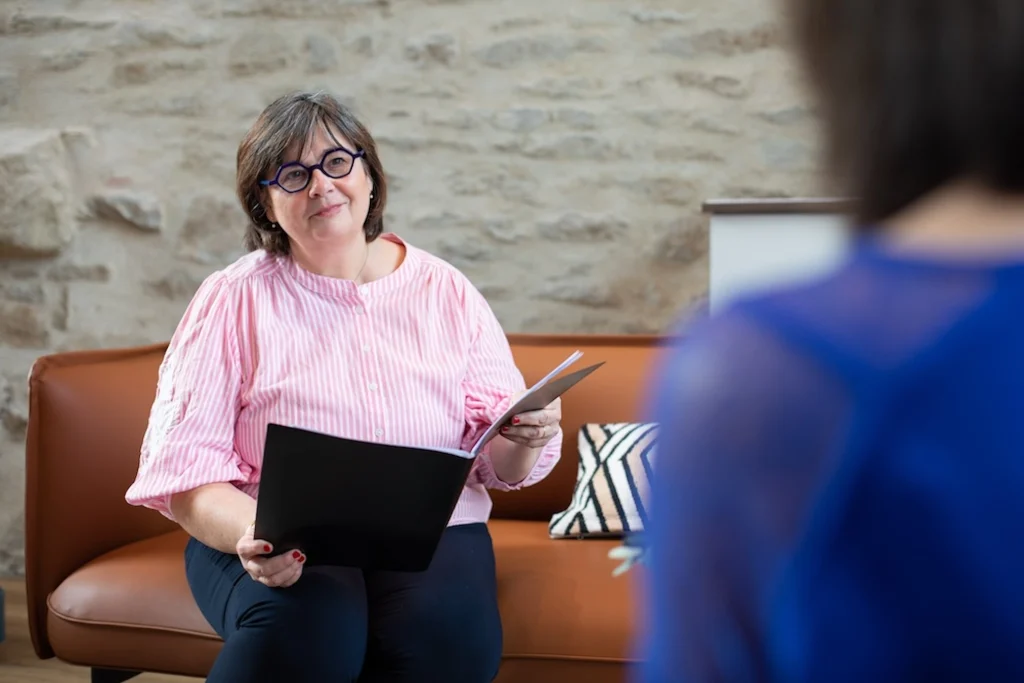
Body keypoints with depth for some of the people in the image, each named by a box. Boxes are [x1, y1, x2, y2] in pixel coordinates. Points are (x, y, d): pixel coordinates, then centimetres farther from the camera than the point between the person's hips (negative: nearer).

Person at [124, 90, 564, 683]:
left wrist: (525, 438, -15)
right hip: (276, 545, -2)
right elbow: (184, 465, -6)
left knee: (449, 635, -31)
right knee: (305, 631, -35)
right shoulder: (234, 299, 2)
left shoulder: (447, 292, 9)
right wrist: (250, 534, -26)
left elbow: (496, 464, 9)